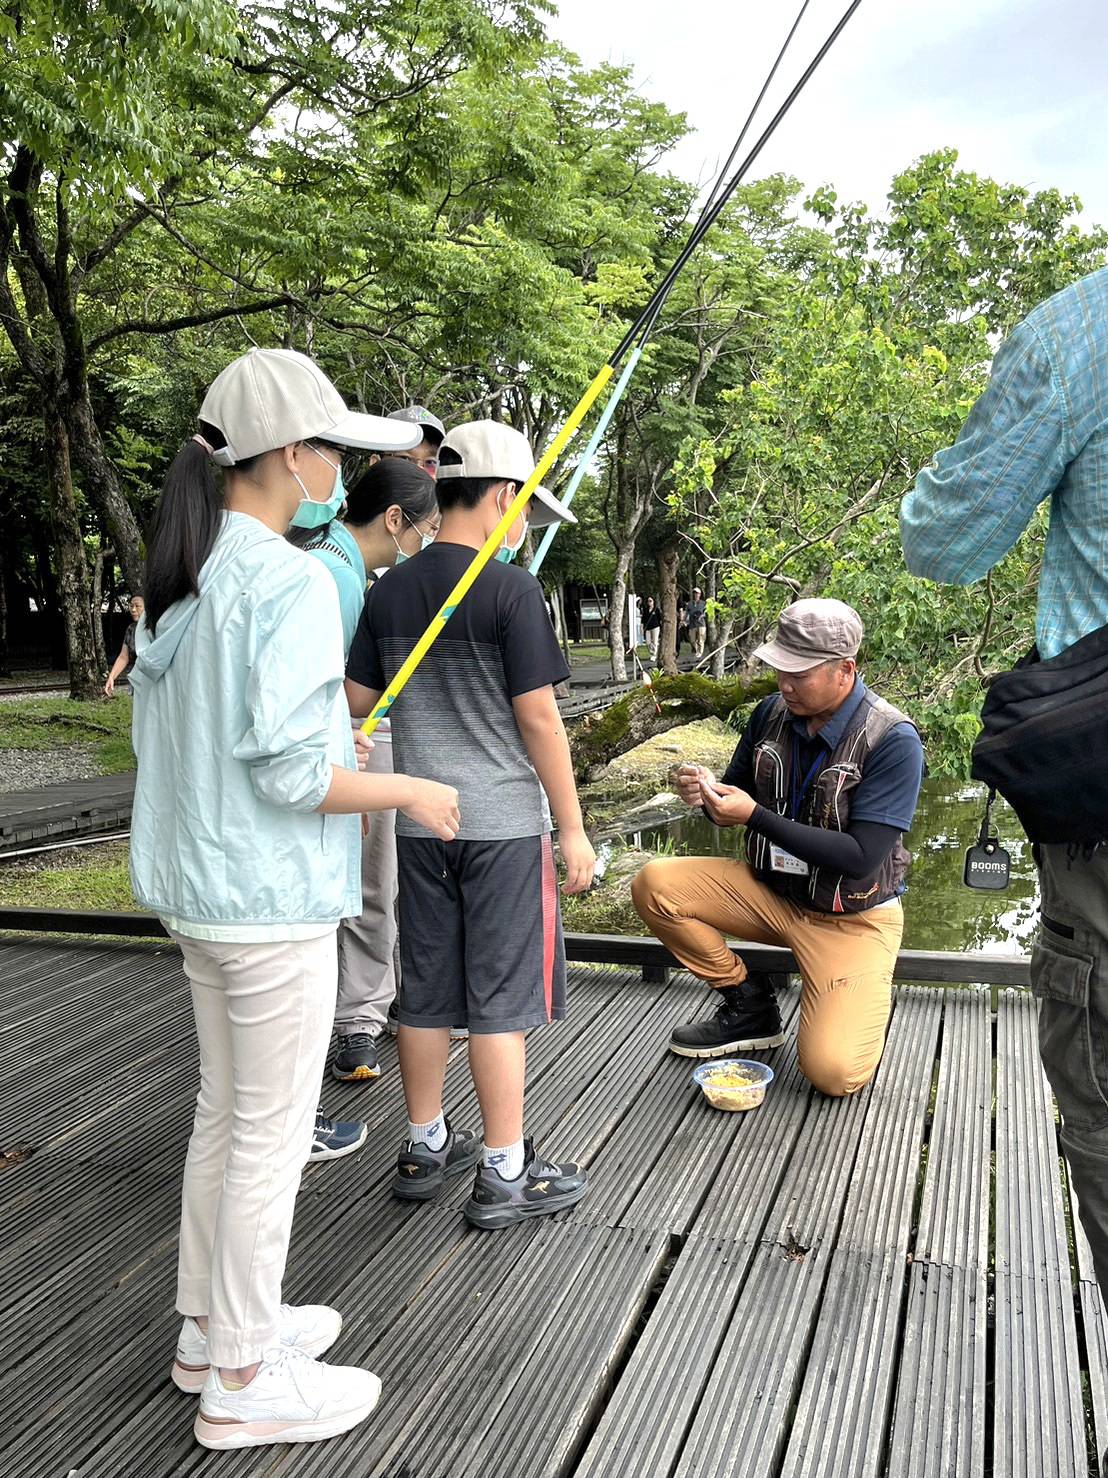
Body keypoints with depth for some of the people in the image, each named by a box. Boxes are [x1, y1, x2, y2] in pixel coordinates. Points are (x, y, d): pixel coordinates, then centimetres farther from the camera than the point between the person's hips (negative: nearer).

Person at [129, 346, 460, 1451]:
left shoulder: (178, 580, 7)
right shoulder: (290, 582, -19)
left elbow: (159, 737, 12)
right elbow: (292, 772, -23)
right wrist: (408, 792, -9)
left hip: (197, 889, 9)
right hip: (273, 899, -9)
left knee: (223, 1113, 21)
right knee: (269, 1136, 6)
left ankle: (210, 1327, 37)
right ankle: (241, 1381, 23)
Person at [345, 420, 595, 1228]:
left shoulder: (389, 591, 5)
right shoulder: (512, 590, -13)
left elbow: (354, 703, 8)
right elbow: (539, 717, -13)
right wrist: (573, 826, -6)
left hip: (419, 823, 6)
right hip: (504, 823, -6)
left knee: (427, 990, 15)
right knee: (500, 998, 4)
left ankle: (426, 1149, 29)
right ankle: (505, 1174, 15)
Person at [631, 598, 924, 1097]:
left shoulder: (893, 740, -22)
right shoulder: (772, 713, -5)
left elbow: (860, 859, -25)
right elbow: (738, 798, 7)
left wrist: (756, 816, -28)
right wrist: (705, 792, -18)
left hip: (850, 916, -5)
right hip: (770, 889, 5)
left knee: (833, 1072, -22)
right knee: (654, 884, -15)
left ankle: (864, 996, 15)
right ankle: (748, 1003, 4)